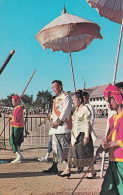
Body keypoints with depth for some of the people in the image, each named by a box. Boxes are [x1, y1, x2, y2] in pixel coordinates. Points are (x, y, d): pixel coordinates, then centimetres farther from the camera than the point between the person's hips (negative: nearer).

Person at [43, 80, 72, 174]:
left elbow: (65, 111, -14)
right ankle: (54, 167, 15)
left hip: (63, 126, -9)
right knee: (56, 147, 10)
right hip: (55, 127, 9)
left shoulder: (66, 97, -5)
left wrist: (58, 122, -15)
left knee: (66, 147, -7)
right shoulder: (56, 98, 22)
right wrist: (52, 120, 4)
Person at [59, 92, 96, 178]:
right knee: (72, 152, 8)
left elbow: (87, 124, -15)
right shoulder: (76, 110, 15)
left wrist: (86, 136, -19)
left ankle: (93, 172, 11)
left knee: (86, 154, -1)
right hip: (75, 135, 8)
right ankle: (67, 170, 12)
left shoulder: (85, 109, -11)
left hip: (82, 134, -8)